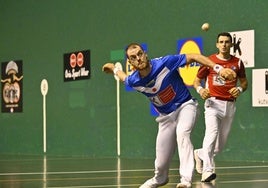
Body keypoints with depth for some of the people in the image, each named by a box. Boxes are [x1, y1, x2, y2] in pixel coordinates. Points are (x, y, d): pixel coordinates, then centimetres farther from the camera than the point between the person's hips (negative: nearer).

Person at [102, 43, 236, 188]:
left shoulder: (165, 63, -25)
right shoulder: (134, 81, -13)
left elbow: (194, 57, -20)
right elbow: (125, 78, 13)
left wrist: (218, 68, -27)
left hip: (185, 105, -4)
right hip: (166, 116, 4)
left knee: (182, 134, -35)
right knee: (161, 162, 5)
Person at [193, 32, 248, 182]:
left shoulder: (237, 63, 8)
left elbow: (244, 82, 18)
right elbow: (197, 80, 9)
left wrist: (240, 89, -5)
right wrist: (200, 89, -13)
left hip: (230, 105, 4)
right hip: (214, 103, -4)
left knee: (221, 144, 7)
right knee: (212, 132, -27)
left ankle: (200, 154, 36)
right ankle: (208, 170, -31)